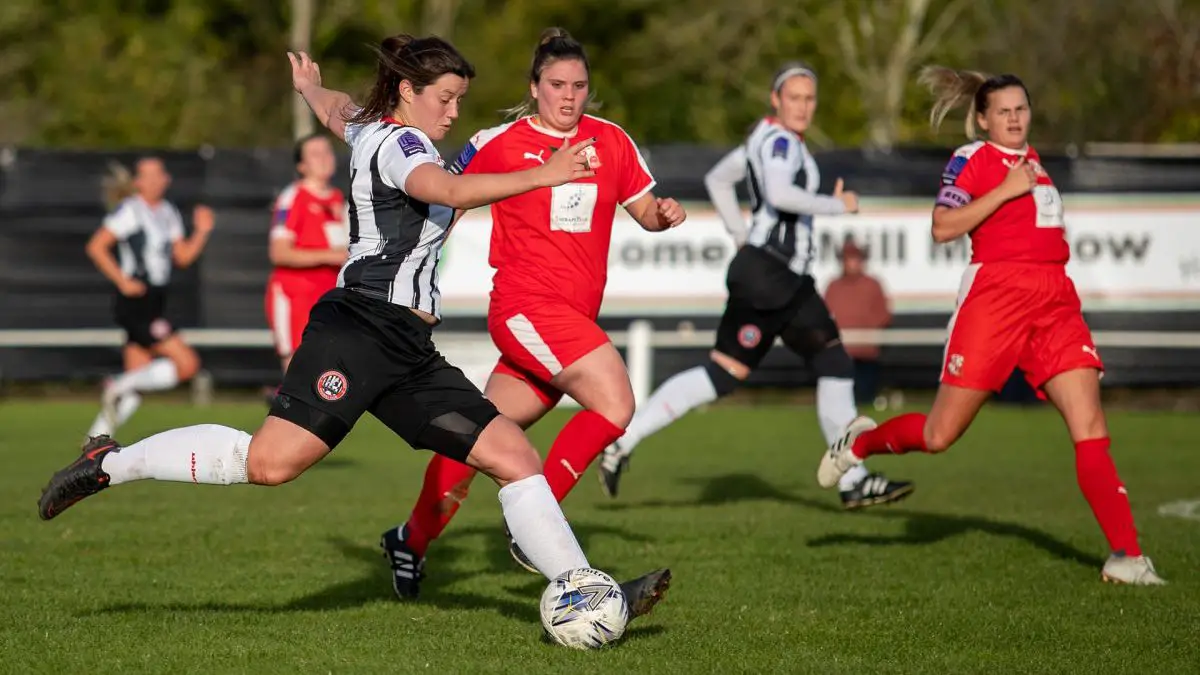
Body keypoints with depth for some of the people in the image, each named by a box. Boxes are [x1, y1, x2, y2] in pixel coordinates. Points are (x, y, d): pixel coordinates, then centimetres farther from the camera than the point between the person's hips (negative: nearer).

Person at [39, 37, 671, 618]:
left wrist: (310, 86, 71)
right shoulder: (399, 141, -5)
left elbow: (337, 111, 48)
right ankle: (110, 463, -7)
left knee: (516, 458, 1)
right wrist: (542, 175, -32)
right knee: (271, 461, -22)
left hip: (408, 352, 10)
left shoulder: (370, 128, 24)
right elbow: (454, 192, -27)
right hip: (359, 331, -10)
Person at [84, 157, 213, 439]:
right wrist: (122, 281, -15)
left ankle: (97, 437, 11)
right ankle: (118, 388, -6)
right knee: (187, 364, -15)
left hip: (154, 305, 8)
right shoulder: (129, 211, -9)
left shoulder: (168, 213, 15)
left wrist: (201, 232, 3)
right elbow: (95, 247, -12)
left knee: (137, 381, 6)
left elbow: (182, 257, 18)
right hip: (135, 302, -8)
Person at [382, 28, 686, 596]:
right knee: (615, 404, -22)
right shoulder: (499, 143, -3)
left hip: (574, 314, 5)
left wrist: (665, 213, -4)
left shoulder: (611, 142, 10)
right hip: (526, 306, -5)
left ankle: (412, 539, 27)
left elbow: (644, 211, 16)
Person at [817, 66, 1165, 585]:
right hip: (994, 294, -5)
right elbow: (943, 228, -15)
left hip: (1055, 301, 5)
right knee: (938, 436, -1)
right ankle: (860, 442, 30)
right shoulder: (972, 158, -2)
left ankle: (1126, 556, -13)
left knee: (1090, 430, -9)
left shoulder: (1030, 158, 20)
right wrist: (1005, 190, -17)